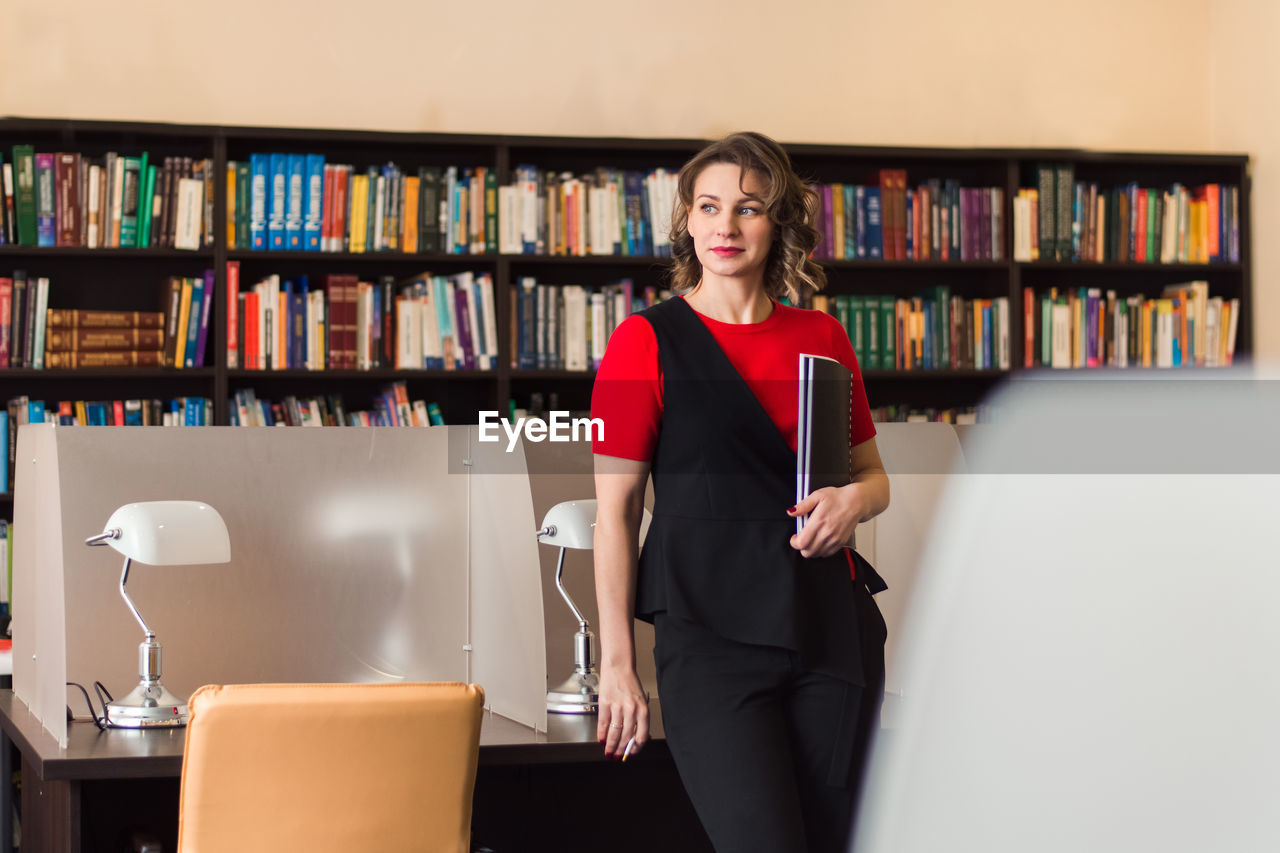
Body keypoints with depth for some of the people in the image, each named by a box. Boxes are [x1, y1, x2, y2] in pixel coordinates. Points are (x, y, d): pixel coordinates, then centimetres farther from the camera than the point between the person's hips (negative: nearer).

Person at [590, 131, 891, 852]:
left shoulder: (822, 337, 11)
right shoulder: (648, 341, -1)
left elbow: (874, 475, 21)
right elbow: (616, 510, -2)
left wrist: (854, 500, -4)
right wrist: (617, 662, -6)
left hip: (830, 624, 5)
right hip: (710, 629, -4)